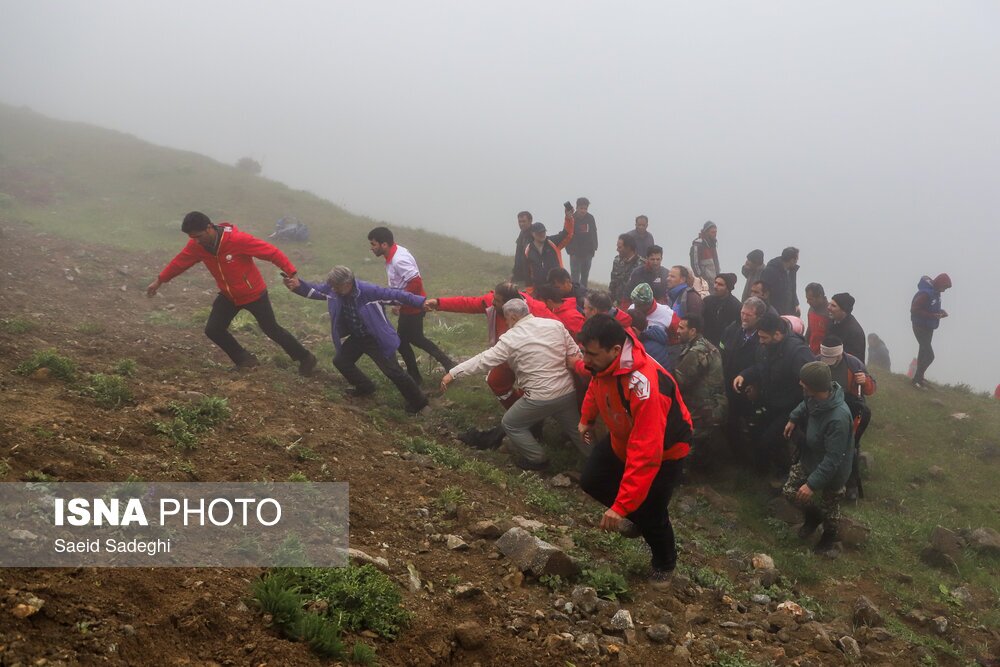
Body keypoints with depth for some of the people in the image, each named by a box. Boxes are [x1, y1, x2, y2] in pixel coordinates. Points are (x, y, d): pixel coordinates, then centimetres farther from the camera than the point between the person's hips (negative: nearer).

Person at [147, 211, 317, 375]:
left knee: (271, 330, 4)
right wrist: (159, 281, 12)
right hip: (228, 296, 6)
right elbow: (180, 262, 5)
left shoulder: (238, 239, -33)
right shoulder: (197, 245, -14)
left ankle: (306, 358, 23)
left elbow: (271, 252, -29)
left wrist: (291, 274, -33)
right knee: (213, 330, -2)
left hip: (254, 294, -6)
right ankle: (245, 360, 19)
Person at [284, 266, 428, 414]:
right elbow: (313, 290, -6)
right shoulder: (332, 289, -15)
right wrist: (299, 285, -30)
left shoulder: (369, 290, -31)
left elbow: (395, 295, -27)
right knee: (340, 361, 16)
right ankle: (365, 387, 38)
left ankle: (418, 402, 8)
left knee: (392, 371, -7)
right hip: (355, 337, 7)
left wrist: (421, 303, -28)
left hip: (375, 338, -7)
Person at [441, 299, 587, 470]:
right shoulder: (555, 324, 2)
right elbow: (575, 354, 3)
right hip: (569, 391, 5)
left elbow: (484, 360, -9)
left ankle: (537, 459, 23)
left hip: (540, 398, -5)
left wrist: (452, 374, -4)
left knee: (510, 424, 16)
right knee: (575, 428, 23)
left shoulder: (511, 338, -10)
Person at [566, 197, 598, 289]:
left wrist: (594, 248, 5)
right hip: (576, 253, -4)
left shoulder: (590, 218, 3)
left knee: (585, 276, 13)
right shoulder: (572, 219, -10)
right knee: (575, 275, -6)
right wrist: (571, 251, -16)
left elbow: (594, 234, 12)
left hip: (588, 253, 5)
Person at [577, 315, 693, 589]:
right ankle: (640, 518, 32)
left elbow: (645, 455, -44)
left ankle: (664, 563, 29)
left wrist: (621, 507, -44)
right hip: (624, 437, 7)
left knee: (649, 513, -4)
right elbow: (596, 384, 8)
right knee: (592, 482, 6)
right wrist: (587, 418, 21)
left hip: (664, 449, -7)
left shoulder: (644, 386, -44)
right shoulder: (604, 361, -21)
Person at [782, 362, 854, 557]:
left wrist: (812, 484, -33)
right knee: (789, 491, 13)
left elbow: (832, 459, -35)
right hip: (809, 459, 7)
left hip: (832, 470, -7)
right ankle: (813, 515, 43)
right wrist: (793, 418, 2)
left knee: (829, 508, 17)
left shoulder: (839, 418, -42)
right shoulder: (816, 397, -19)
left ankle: (830, 536, 48)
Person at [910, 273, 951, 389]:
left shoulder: (935, 292, 2)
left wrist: (940, 311, -3)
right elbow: (914, 310, -26)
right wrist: (933, 315, -27)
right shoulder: (925, 293, -26)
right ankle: (916, 380, -2)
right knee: (929, 355, -11)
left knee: (924, 351, 19)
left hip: (929, 327, 10)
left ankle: (919, 377, 33)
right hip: (920, 327, -10)